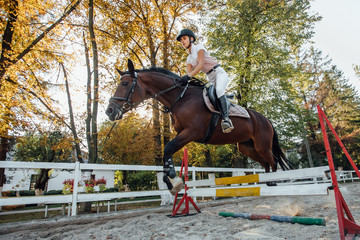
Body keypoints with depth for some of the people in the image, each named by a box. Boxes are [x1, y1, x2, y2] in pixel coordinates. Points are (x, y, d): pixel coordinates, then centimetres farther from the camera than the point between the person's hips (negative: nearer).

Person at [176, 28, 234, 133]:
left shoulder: (199, 47, -4)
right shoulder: (189, 59, 16)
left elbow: (201, 65, -20)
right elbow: (188, 73, 2)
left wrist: (189, 76, -33)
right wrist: (183, 79, -20)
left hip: (220, 73, -8)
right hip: (211, 79, 8)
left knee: (219, 90, -35)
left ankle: (226, 118, -41)